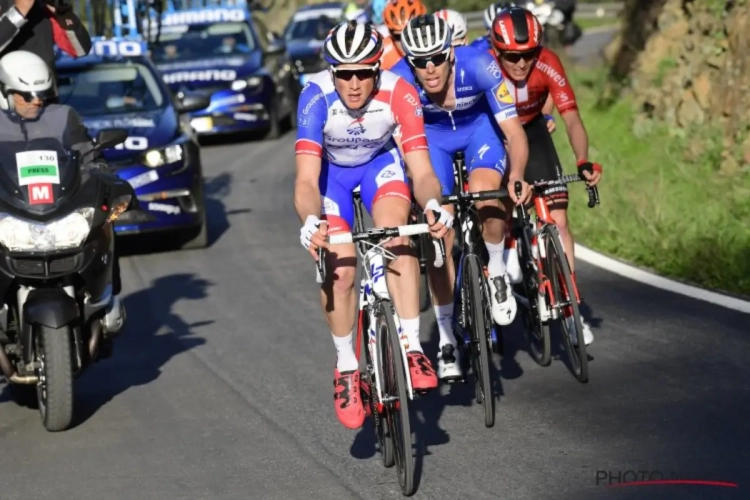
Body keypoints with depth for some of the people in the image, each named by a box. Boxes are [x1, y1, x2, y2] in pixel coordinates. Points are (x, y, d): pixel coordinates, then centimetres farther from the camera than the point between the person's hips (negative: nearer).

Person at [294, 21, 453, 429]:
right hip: (330, 169, 0)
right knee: (339, 268, -17)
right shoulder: (316, 96, -35)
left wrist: (432, 205, -53)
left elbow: (421, 170, -31)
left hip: (380, 161, 1)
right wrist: (310, 222, -59)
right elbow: (307, 178, -39)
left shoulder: (399, 93, -32)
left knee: (395, 233, -29)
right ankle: (346, 368, 4)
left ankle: (411, 348, -24)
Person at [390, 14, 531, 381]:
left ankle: (496, 270, -3)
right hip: (431, 136, 1)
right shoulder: (399, 80, -33)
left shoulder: (478, 66, -35)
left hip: (478, 127, -1)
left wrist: (516, 177, -50)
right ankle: (446, 338, 8)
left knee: (485, 194, -32)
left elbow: (514, 131, -34)